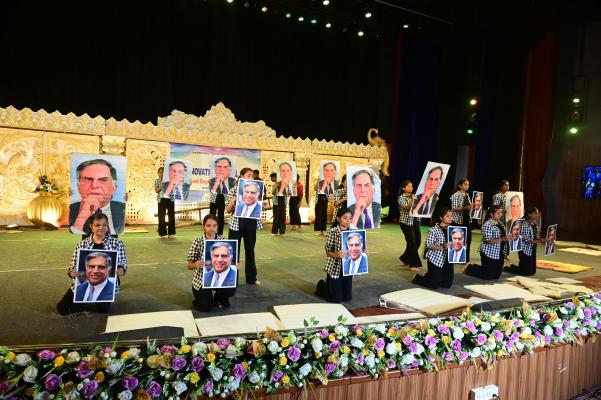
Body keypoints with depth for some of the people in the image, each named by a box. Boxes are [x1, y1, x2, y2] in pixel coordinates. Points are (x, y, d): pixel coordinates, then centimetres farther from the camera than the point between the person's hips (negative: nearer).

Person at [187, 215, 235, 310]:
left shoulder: (223, 241, -6)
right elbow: (189, 266, -10)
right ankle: (201, 298, 21)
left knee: (231, 289, -26)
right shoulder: (197, 241, -11)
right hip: (201, 280, -2)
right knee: (205, 307, -17)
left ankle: (219, 298, 11)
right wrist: (195, 265, -32)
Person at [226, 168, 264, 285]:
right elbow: (228, 210, -3)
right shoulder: (234, 190, -4)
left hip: (251, 224, 3)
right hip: (237, 224, -3)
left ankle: (251, 278, 25)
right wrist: (232, 201, -21)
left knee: (250, 251, 13)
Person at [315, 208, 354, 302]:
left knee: (347, 298, 11)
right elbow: (328, 252, -14)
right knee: (335, 299, 1)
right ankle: (321, 286, 30)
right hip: (335, 268, -5)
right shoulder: (332, 232, -15)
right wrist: (337, 254, -33)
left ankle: (329, 285, 38)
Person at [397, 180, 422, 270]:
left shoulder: (413, 196, 12)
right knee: (412, 242, -6)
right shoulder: (401, 197, -6)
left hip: (415, 221, 7)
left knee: (418, 241, 7)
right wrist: (412, 200, -34)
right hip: (406, 222, -7)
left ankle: (405, 258, 25)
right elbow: (407, 208, -19)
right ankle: (414, 264, 3)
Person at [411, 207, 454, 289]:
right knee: (434, 285, -2)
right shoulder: (434, 230, -13)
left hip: (448, 261, 6)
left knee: (447, 285, 11)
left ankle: (425, 274, 33)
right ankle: (418, 277, 28)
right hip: (436, 260, -6)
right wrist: (442, 247, -27)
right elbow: (429, 245, -16)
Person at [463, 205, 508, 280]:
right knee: (488, 275, -2)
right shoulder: (487, 225, -17)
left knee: (497, 275, 16)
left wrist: (507, 237, 1)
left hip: (498, 254, 8)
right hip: (488, 254, -8)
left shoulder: (499, 224, 8)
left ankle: (473, 267, 29)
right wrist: (503, 239, -29)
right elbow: (488, 241, -23)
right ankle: (470, 268, 19)